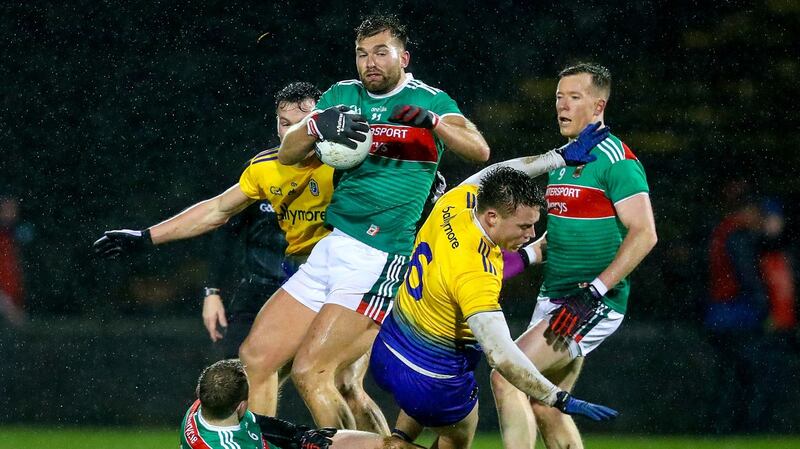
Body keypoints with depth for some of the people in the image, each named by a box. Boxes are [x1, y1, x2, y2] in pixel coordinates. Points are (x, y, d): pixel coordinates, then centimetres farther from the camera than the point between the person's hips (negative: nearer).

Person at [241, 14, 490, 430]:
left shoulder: (428, 100, 0)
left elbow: (479, 149, -14)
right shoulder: (343, 96, 13)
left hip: (381, 258, -6)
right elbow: (287, 154, 5)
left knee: (310, 373, -14)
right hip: (331, 249, 6)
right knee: (255, 358, 3)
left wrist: (432, 120, -31)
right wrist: (317, 124, -16)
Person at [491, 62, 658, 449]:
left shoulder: (615, 159, -12)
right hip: (553, 299, 9)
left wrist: (594, 292, -24)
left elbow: (644, 234, -20)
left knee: (507, 377, -19)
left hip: (594, 304, -9)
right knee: (544, 408, 9)